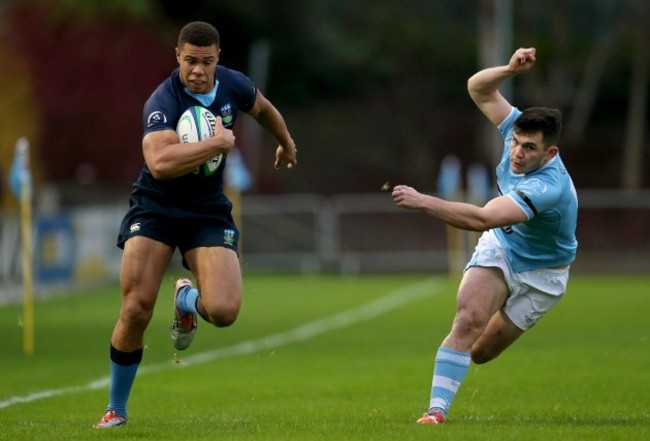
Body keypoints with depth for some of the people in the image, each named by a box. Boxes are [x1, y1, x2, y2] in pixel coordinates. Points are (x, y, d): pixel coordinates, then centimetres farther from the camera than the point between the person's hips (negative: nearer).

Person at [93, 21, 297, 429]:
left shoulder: (233, 85, -6)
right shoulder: (163, 103, -23)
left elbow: (264, 109, 20)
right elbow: (159, 163, -42)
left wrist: (286, 143, 37)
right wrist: (219, 142, -36)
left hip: (208, 211, 3)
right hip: (155, 209, -3)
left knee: (224, 311, -18)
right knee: (136, 310, -14)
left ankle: (186, 299, 22)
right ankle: (116, 410, 8)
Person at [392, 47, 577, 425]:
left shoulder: (548, 188, -41)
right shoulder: (518, 128, -20)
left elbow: (483, 218, -50)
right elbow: (478, 89, -9)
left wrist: (422, 202, -54)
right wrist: (511, 69, -29)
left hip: (539, 274, -5)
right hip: (500, 248, 5)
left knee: (480, 352, 2)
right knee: (469, 319, -20)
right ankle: (437, 411, -12)